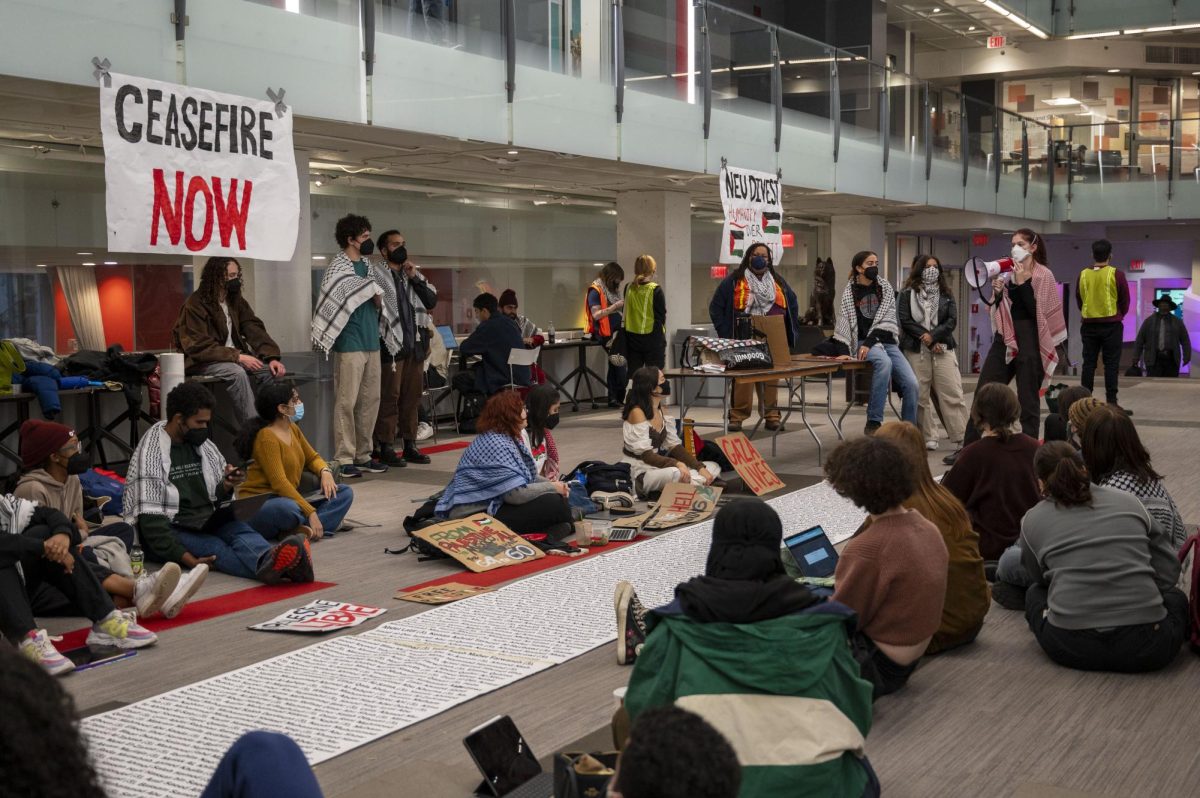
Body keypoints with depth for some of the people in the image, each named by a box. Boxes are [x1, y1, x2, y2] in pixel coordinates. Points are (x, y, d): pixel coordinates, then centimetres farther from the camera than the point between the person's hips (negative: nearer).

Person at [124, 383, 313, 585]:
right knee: (214, 547, -35)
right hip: (169, 532, -5)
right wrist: (188, 560, -26)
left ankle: (269, 561, -65)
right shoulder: (150, 453, -9)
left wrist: (226, 486, -6)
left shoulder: (203, 445, 11)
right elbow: (149, 519, -16)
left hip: (208, 523, 5)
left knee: (240, 530, -29)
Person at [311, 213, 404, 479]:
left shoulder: (368, 266, 16)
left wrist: (377, 298, -1)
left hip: (371, 342, 8)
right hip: (350, 344, -8)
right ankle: (344, 459, -3)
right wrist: (373, 290, -9)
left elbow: (383, 297, 19)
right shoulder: (339, 267, -5)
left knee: (371, 400, 9)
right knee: (347, 402, -7)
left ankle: (363, 455, 18)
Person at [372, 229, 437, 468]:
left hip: (415, 345, 7)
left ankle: (410, 445, 18)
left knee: (412, 395, 10)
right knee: (389, 397, -6)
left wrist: (415, 278, 0)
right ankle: (385, 448, 0)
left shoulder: (414, 274, 18)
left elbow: (432, 301, 11)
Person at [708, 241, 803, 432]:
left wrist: (791, 330, 13)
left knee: (772, 377, 2)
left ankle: (771, 415, 8)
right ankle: (737, 416, -3)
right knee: (743, 377, -8)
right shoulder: (733, 281, 3)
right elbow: (715, 307, 3)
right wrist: (725, 333, -4)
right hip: (744, 340, -3)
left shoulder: (778, 281, 17)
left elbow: (793, 304, 24)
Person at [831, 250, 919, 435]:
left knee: (912, 385, -12)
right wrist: (843, 351, -17)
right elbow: (843, 324, -3)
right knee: (884, 362, -37)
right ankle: (873, 422, -34)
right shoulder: (849, 292, 2)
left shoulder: (885, 288, 8)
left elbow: (886, 320, -2)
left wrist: (869, 343, -15)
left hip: (887, 342, 4)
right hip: (863, 343, -4)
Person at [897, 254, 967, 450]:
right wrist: (926, 339, -11)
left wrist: (933, 336, -12)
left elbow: (952, 321, 3)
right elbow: (905, 320, -5)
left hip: (942, 348, 2)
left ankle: (961, 438, -2)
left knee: (953, 394, -4)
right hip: (916, 350, -2)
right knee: (920, 396, -1)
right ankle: (928, 438, 8)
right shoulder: (907, 294, 4)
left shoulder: (946, 294, 12)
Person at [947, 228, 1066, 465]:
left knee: (1028, 399, 0)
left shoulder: (1044, 275, -4)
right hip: (1004, 337, 6)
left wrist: (1022, 283, -14)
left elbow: (1037, 311, -14)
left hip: (1029, 339, -6)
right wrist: (998, 293, -3)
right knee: (982, 392, 3)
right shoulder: (1009, 273, 13)